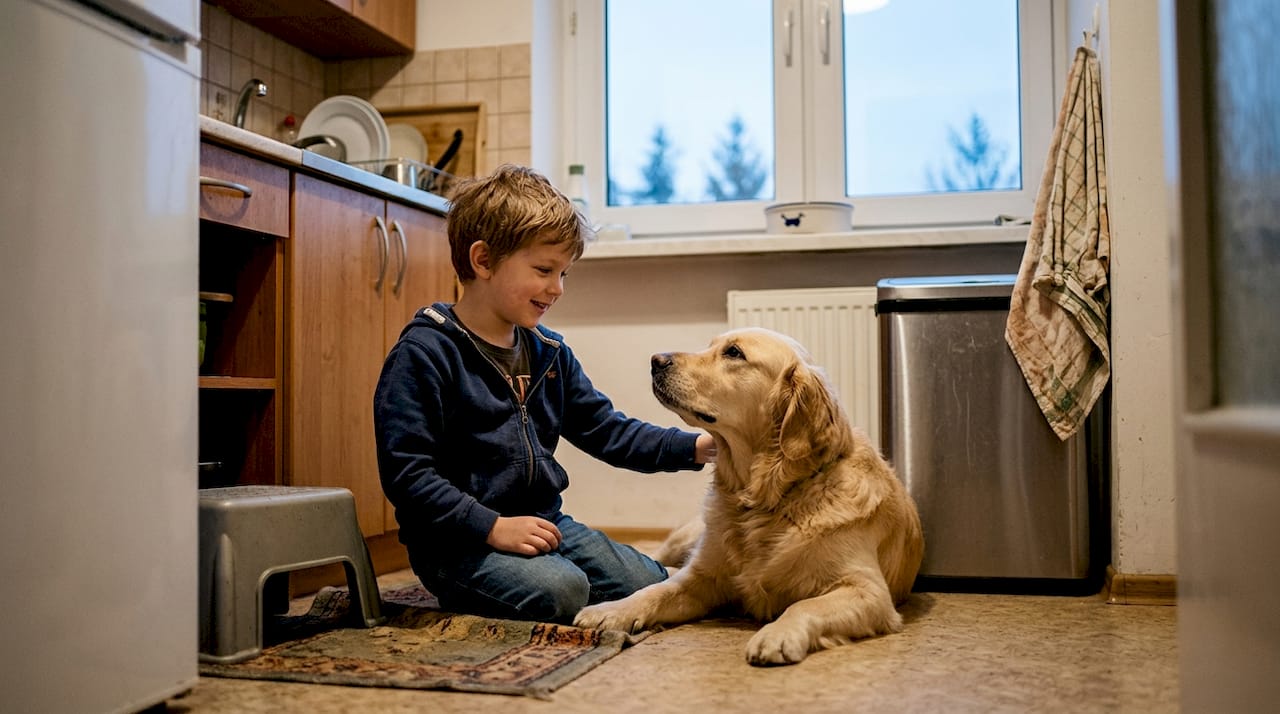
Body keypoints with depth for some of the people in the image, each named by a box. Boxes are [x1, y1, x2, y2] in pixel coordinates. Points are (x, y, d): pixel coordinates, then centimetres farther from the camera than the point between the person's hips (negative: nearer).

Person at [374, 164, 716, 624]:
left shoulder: (549, 352, 12)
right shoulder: (424, 353, -13)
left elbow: (607, 430, 14)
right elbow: (406, 471, -18)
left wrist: (693, 448, 1)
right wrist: (492, 527, -24)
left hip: (543, 524, 8)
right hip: (457, 541, -8)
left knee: (651, 585, -3)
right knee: (561, 590, -31)